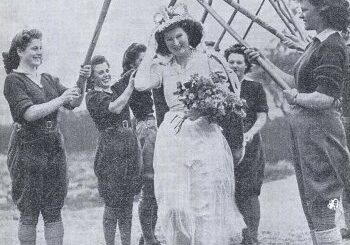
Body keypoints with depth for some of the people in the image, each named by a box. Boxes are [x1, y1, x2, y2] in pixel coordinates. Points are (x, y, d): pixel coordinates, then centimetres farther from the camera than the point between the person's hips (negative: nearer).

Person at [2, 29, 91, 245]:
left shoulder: (49, 79, 15)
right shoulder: (14, 80, -4)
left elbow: (74, 103, 6)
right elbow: (29, 113, -17)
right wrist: (60, 100, -20)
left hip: (54, 148, 6)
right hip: (27, 150, -5)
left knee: (54, 211, 6)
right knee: (29, 212, 0)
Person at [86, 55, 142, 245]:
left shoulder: (118, 88, 14)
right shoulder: (93, 96, -2)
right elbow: (115, 108, -18)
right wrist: (131, 84, -16)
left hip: (130, 146, 6)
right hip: (110, 149, -6)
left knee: (128, 201, 8)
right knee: (113, 202, -3)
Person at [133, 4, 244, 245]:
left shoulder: (207, 60, 1)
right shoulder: (163, 66, 7)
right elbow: (141, 84, -11)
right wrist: (150, 51, -2)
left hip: (205, 136, -2)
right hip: (172, 137, 2)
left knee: (208, 203, -2)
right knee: (175, 204, 2)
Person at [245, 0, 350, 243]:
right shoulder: (318, 43, 14)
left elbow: (325, 99, -24)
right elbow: (296, 84, 17)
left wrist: (296, 98, -9)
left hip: (319, 131, -10)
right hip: (304, 130, 10)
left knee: (321, 211, -6)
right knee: (311, 208, 14)